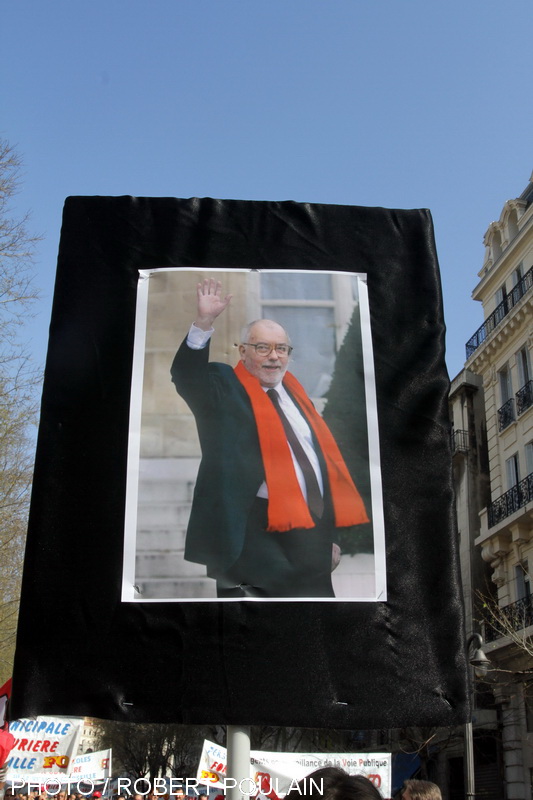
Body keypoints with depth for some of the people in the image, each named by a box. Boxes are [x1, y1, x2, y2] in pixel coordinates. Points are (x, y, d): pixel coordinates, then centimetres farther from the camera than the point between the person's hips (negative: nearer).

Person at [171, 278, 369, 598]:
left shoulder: (293, 391, 15)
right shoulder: (225, 387, 0)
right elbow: (187, 377, -22)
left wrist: (331, 534, 18)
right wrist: (204, 323, -36)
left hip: (314, 527, 6)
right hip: (258, 529, -6)